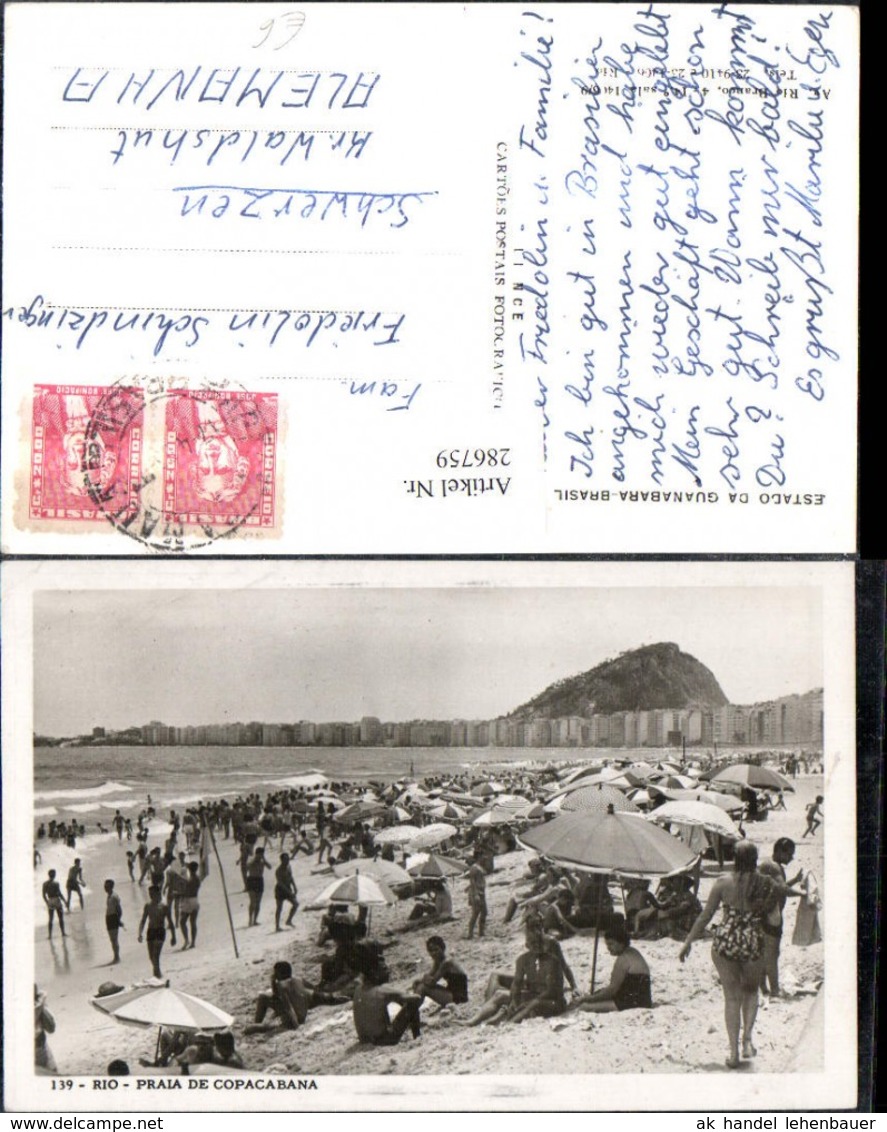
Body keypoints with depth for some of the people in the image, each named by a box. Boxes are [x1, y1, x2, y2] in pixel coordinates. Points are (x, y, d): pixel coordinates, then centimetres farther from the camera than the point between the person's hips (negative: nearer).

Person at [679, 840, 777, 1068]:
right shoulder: (765, 883, -5)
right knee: (751, 991, 24)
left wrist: (688, 942, 7)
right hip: (753, 943, 1)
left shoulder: (723, 883, -6)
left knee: (732, 997, 10)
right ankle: (747, 1038, 7)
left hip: (725, 941, 0)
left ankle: (734, 1051, 6)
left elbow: (705, 916, -2)